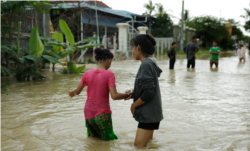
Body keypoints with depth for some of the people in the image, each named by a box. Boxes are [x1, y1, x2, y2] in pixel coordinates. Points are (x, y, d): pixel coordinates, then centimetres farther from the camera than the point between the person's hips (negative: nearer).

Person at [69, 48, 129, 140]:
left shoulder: (88, 73, -1)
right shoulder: (109, 74, -13)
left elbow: (77, 91, 10)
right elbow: (114, 96, -20)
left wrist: (72, 92, 31)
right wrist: (127, 95, -6)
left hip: (88, 112, 5)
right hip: (102, 114, -4)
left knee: (92, 136, 25)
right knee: (108, 139, 11)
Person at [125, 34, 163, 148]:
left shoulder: (146, 65, -19)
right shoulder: (150, 63, 10)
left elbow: (148, 93, -24)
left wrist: (134, 105, -10)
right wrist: (133, 94, 3)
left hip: (148, 115, -10)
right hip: (149, 113, 10)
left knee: (139, 146, -8)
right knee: (148, 144, 18)